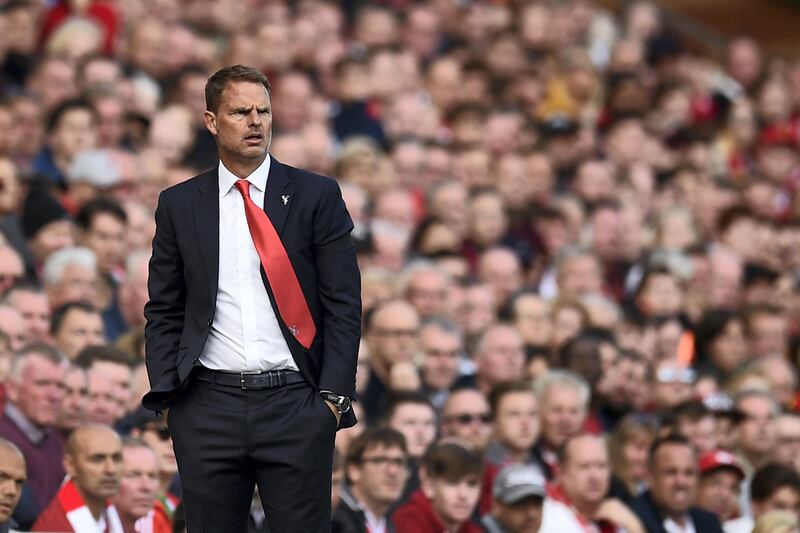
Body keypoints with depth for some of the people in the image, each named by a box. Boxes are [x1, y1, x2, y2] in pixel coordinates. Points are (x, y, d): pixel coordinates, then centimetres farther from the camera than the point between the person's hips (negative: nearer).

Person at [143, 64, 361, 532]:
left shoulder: (317, 196, 4)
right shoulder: (179, 204, 9)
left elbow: (343, 304, 2)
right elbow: (163, 311, 10)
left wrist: (333, 396, -6)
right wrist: (167, 396, -1)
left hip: (295, 403, -1)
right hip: (207, 406, 2)